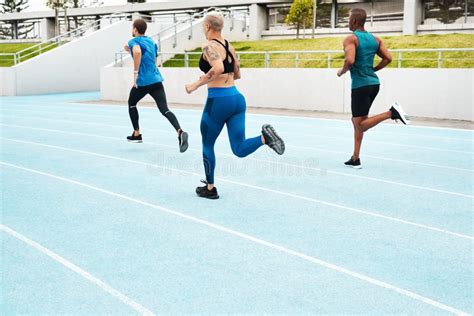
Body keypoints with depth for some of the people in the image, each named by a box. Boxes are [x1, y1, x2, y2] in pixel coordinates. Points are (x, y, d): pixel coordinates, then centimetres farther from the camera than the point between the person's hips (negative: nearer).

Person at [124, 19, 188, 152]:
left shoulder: (134, 41, -2)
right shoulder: (151, 41, 20)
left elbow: (137, 52, -26)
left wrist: (135, 72, -22)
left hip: (142, 81, -5)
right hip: (157, 80, 5)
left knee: (131, 103, 23)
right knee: (164, 109, -8)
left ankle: (137, 134, 27)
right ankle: (180, 131, -33)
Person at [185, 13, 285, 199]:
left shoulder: (209, 46, -9)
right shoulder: (229, 46, 15)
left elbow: (218, 68, -29)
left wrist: (197, 85, -19)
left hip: (218, 101, -7)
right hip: (237, 98, 7)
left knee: (207, 145, 14)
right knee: (239, 149, 3)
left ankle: (210, 188, 22)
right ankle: (264, 137, -24)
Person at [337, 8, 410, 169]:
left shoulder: (350, 39, -10)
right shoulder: (375, 39, 11)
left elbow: (350, 60, -24)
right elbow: (388, 58, 7)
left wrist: (342, 72, -5)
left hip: (360, 85, -8)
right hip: (374, 83, 8)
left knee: (360, 125, -4)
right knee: (357, 121, 15)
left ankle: (391, 112, -22)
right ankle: (355, 159, 16)